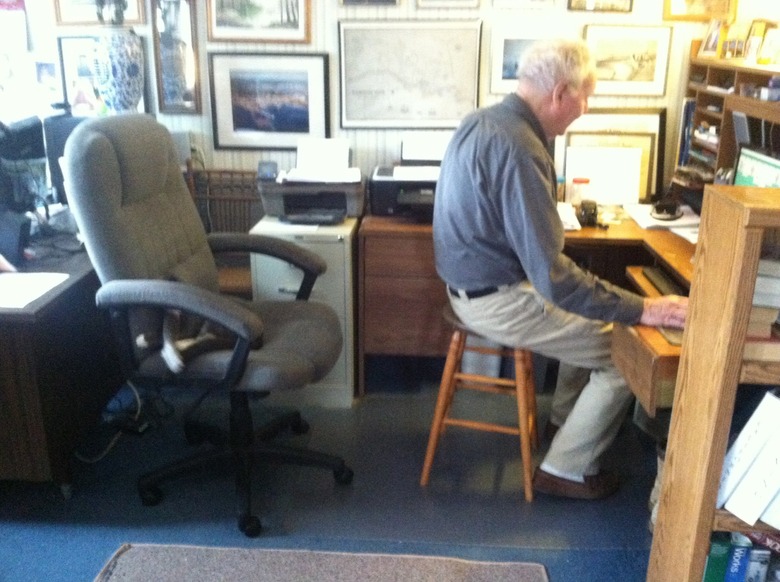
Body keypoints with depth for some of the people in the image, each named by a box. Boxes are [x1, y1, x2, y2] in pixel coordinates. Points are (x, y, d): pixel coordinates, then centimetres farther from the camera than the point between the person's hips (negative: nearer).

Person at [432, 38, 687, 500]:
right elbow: (551, 276, -30)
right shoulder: (520, 150, -28)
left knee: (593, 315, 25)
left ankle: (566, 420, 39)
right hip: (499, 300, -10)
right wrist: (641, 309, -25)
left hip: (473, 283, 10)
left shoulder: (482, 120, 3)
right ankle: (566, 470, 13)